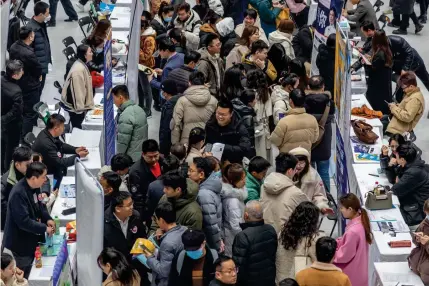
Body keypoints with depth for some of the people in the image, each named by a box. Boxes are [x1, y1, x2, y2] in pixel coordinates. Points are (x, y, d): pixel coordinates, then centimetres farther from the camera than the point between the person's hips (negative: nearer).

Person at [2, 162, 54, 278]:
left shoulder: (34, 187, -2)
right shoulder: (18, 194, -31)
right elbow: (24, 221, -32)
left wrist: (48, 219, -4)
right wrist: (44, 228, -25)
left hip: (30, 241, 9)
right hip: (19, 245, -9)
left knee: (28, 277, 22)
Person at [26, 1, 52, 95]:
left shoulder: (42, 24, 4)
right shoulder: (31, 28, -25)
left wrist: (48, 60, 18)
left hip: (43, 65, 9)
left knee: (40, 89, 21)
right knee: (36, 93, 3)